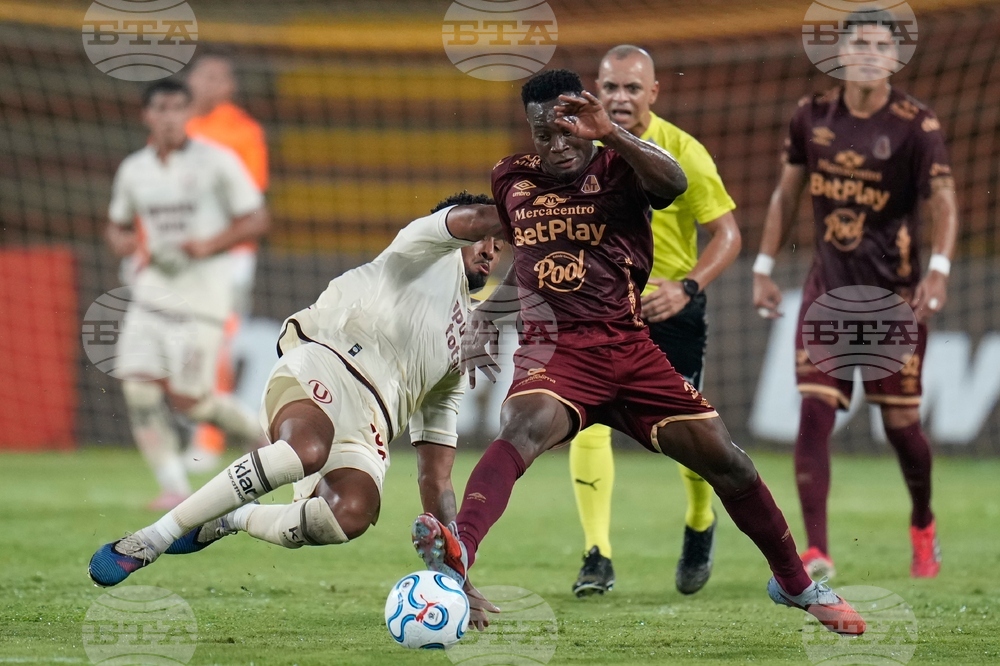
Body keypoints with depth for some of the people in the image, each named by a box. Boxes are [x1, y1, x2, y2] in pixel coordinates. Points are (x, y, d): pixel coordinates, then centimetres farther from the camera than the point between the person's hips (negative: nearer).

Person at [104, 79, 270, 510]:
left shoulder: (216, 162, -6)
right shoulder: (133, 171, 8)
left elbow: (257, 220, -4)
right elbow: (117, 225, 22)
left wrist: (209, 245, -18)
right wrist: (122, 241, -2)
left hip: (201, 295, -5)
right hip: (152, 292, 5)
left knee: (186, 398, -6)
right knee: (140, 386, -10)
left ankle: (258, 431, 21)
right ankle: (174, 487, -5)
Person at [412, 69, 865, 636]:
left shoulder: (619, 168, 3)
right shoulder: (511, 179, 14)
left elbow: (674, 182, -22)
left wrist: (610, 135, -35)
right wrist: (483, 318, 20)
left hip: (630, 349, 0)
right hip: (553, 350, 0)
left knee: (724, 459, -1)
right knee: (524, 427, -34)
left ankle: (795, 584, 21)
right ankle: (457, 554, -58)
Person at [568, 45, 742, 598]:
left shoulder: (682, 153, -14)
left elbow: (727, 234, -12)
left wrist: (686, 288, -25)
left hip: (671, 308, -2)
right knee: (589, 420, -17)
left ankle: (700, 526, 35)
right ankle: (597, 558, -14)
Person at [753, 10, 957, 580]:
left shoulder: (916, 125, -8)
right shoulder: (813, 116, 3)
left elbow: (943, 201, -15)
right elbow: (788, 194, 14)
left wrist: (939, 267, -31)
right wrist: (765, 267, 11)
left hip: (894, 291, -2)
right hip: (829, 286, 3)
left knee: (901, 423, 4)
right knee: (814, 414, -11)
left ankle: (924, 527, 32)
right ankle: (816, 551, -12)